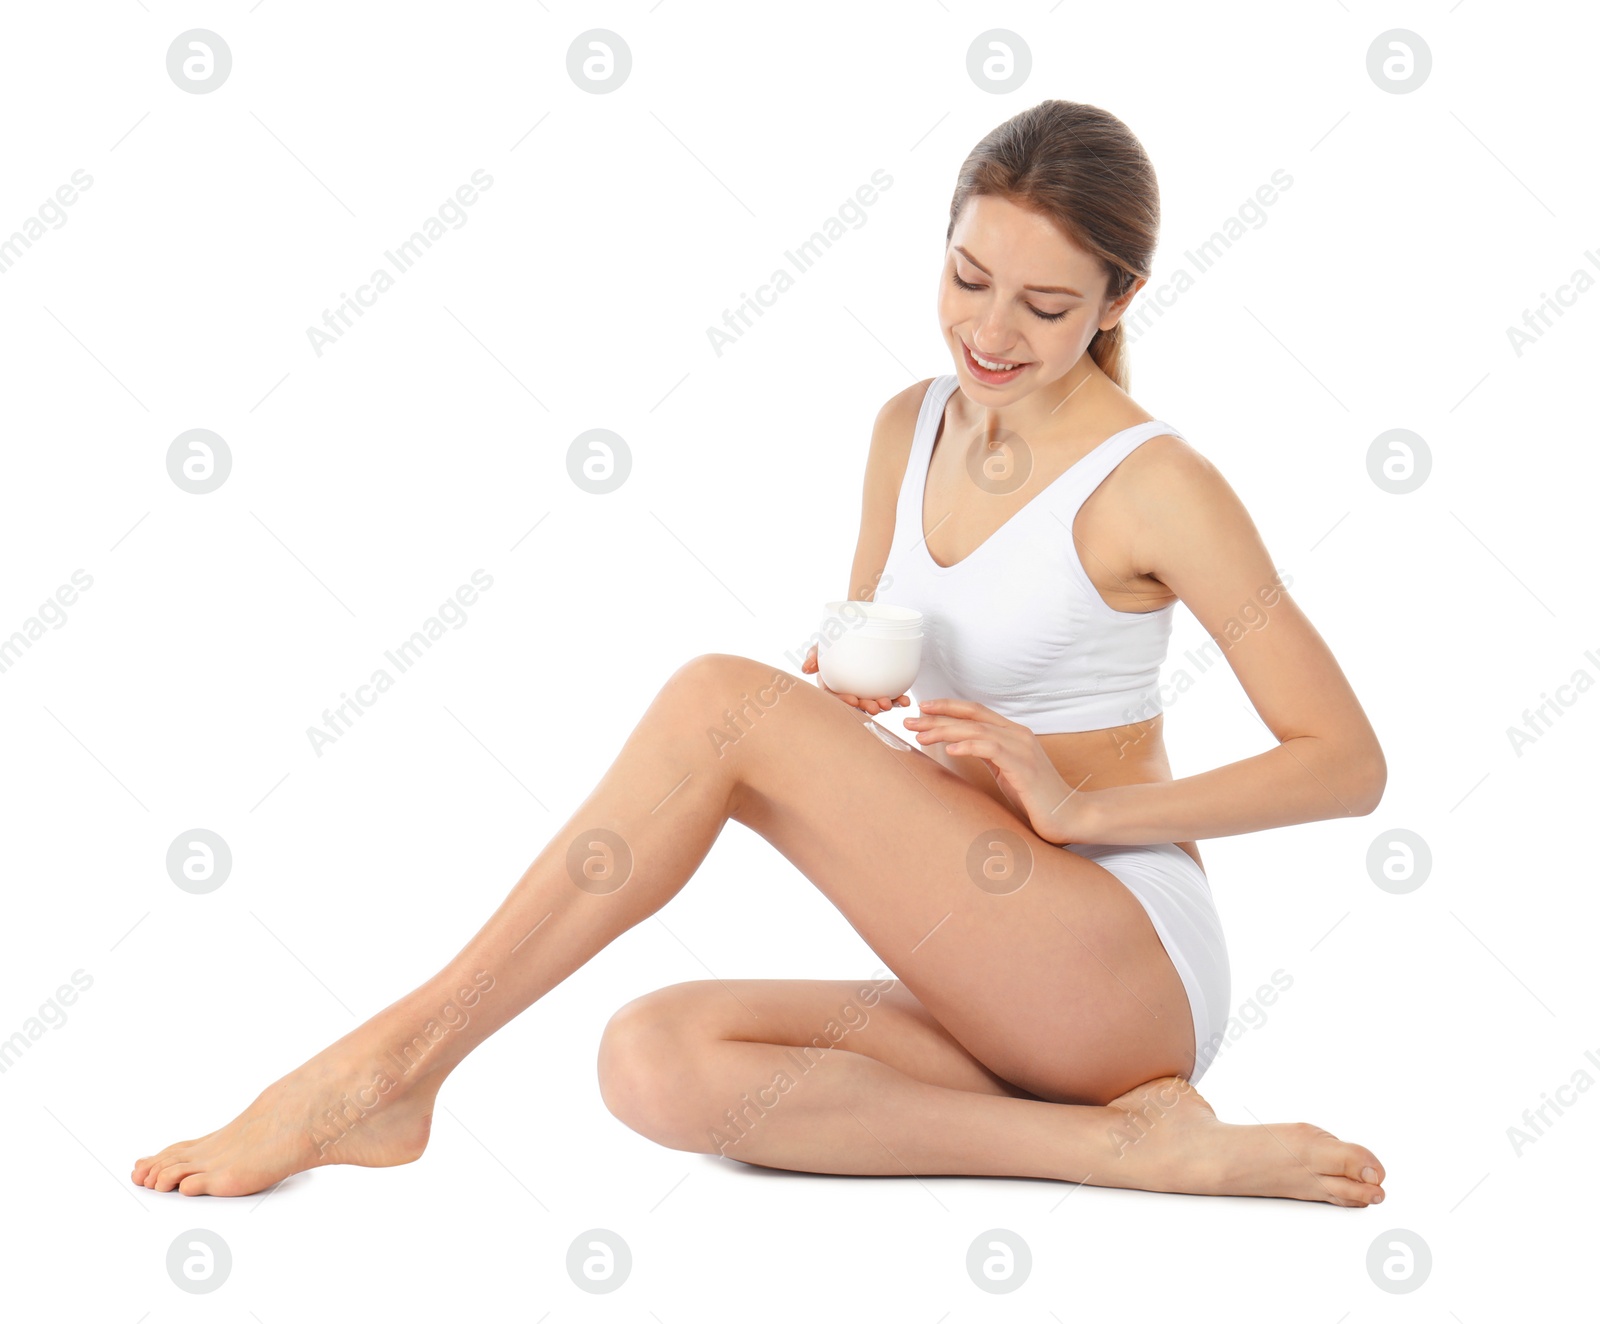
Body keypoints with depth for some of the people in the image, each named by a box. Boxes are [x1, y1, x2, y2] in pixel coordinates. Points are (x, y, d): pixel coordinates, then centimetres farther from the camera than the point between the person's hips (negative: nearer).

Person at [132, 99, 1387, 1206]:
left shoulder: (1153, 484, -10)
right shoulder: (909, 428, 10)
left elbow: (1346, 763, -8)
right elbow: (859, 671, 21)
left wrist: (1084, 807, -18)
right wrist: (842, 693, -5)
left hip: (1129, 972, -7)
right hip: (1002, 1003, 8)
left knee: (720, 697, -23)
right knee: (656, 1061, -22)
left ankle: (391, 1059, -20)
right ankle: (1132, 1145, -19)